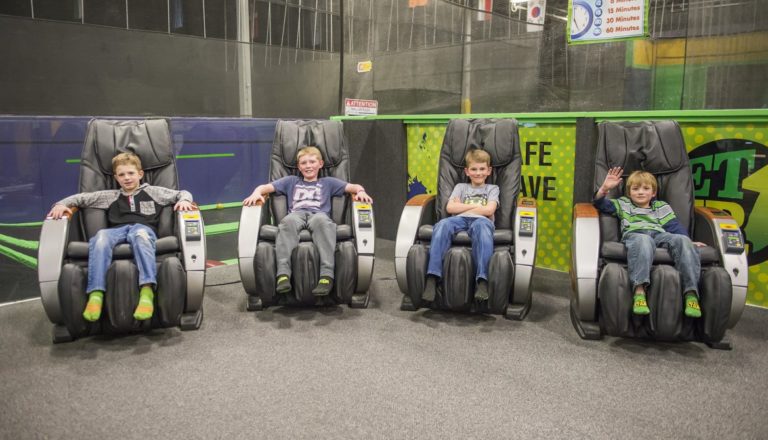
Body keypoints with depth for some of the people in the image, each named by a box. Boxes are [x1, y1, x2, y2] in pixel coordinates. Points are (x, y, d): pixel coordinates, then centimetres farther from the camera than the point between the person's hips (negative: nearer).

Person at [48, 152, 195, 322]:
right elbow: (82, 198, 31)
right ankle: (95, 294, -45)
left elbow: (182, 193, 24)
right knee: (101, 236, -35)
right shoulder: (110, 196, 32)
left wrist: (184, 200, 1)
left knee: (139, 234, -41)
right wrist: (62, 204, 13)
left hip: (144, 228, -2)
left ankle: (147, 291, -58)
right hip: (117, 230, 2)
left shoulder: (152, 192, 27)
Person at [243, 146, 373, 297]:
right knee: (288, 221, -38)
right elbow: (265, 187, 25)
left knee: (321, 220, -40)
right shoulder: (291, 181, 35)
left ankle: (327, 275, -50)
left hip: (319, 215, -1)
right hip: (296, 215, 1)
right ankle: (283, 273, -49)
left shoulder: (328, 182, 33)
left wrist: (360, 191, -3)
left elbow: (353, 187, 21)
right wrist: (256, 193, 1)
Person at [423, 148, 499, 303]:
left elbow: (489, 210, 6)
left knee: (481, 226, -42)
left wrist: (462, 207, 8)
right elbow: (450, 207, 12)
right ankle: (432, 277, -46)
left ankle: (482, 280, -53)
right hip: (460, 220, 2)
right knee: (442, 224, -35)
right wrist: (476, 206, 8)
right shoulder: (461, 187, 31)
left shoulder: (492, 188, 27)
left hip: (481, 221, -2)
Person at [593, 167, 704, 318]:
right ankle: (639, 291, -60)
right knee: (643, 240, -41)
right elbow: (602, 205, 22)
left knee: (682, 240, -32)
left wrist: (689, 242, 3)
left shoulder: (662, 207, 33)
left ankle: (691, 293, -41)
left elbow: (674, 226, 21)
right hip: (634, 235, -2)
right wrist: (604, 188, 3)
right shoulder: (623, 204, 32)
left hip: (660, 236, 3)